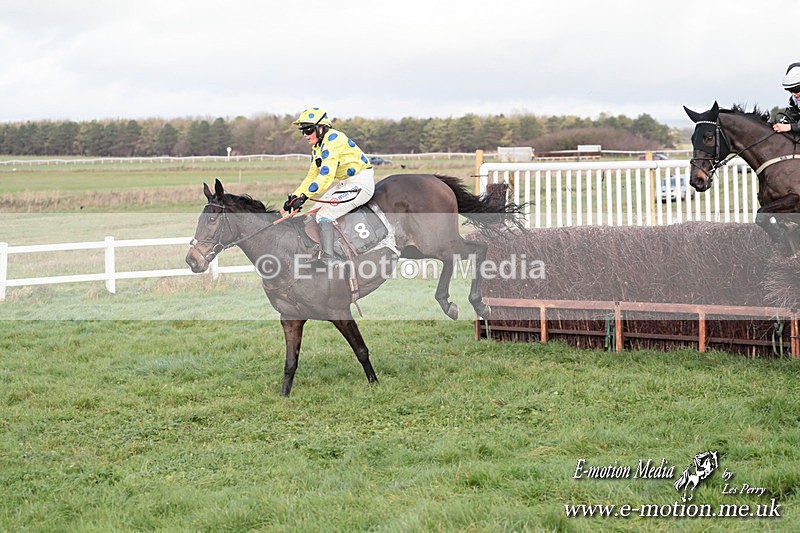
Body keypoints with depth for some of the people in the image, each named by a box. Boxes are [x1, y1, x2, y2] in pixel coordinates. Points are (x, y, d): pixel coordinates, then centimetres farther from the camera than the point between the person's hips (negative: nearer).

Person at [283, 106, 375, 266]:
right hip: (344, 183, 11)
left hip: (360, 183, -11)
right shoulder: (317, 146, 12)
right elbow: (312, 175, 14)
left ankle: (327, 256, -29)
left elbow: (326, 176, -27)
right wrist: (296, 196, 1)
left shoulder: (333, 139, -19)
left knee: (324, 215, -20)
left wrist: (304, 196, -27)